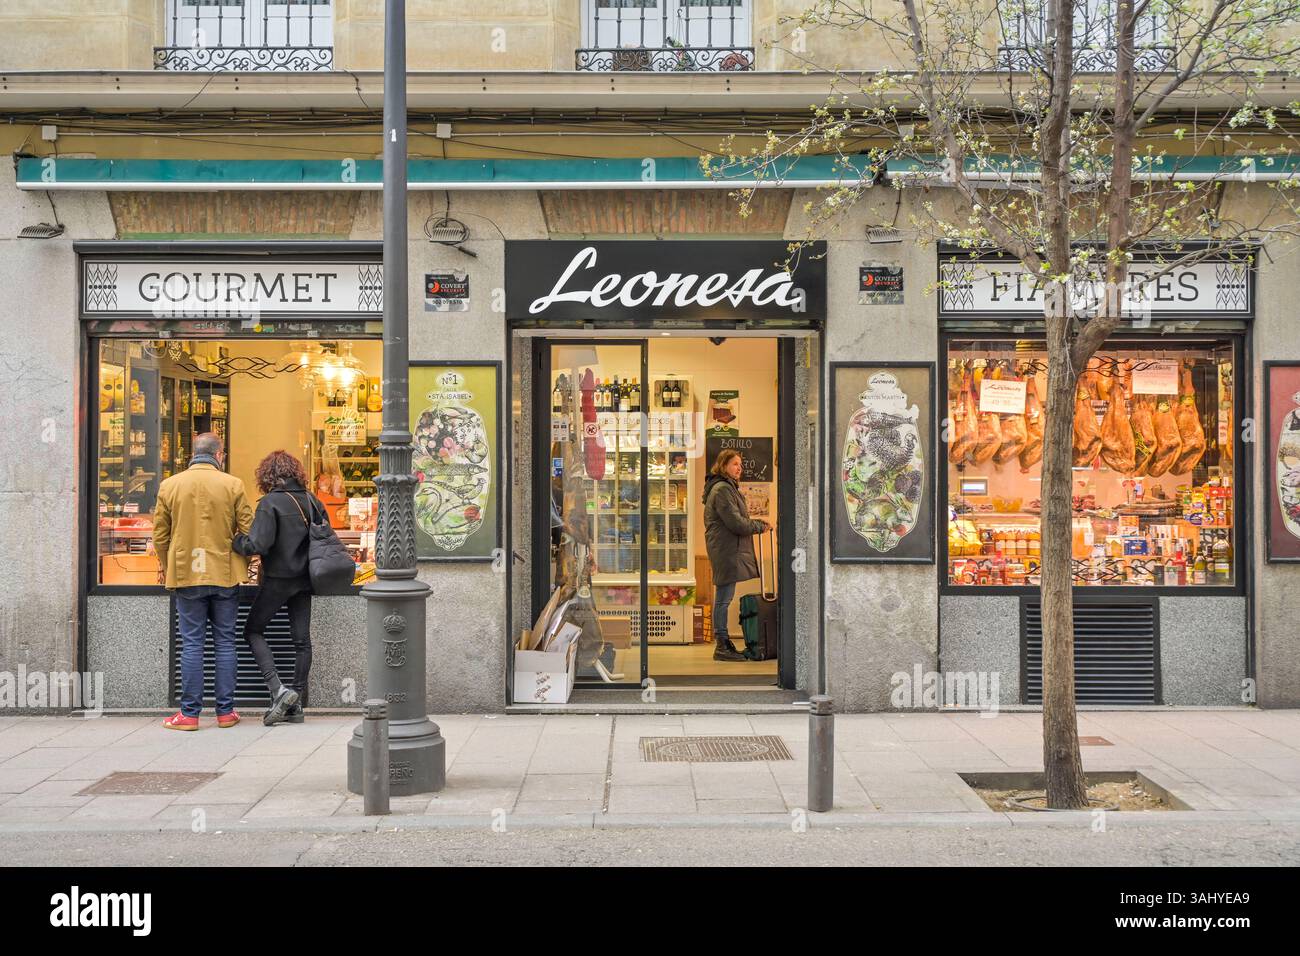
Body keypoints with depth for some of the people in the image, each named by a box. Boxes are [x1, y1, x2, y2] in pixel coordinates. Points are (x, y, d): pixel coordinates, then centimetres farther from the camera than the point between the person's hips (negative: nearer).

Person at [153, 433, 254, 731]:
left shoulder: (169, 486, 0)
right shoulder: (232, 485, -4)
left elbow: (160, 535, 6)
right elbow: (248, 530, -1)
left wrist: (165, 567, 21)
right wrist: (241, 561, 16)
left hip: (186, 574, 0)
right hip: (225, 574, 0)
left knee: (191, 644, 4)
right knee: (225, 642, 7)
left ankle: (190, 713, 6)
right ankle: (225, 711, 11)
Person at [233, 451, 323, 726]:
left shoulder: (270, 503, -15)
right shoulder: (312, 501, 4)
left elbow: (258, 545, -22)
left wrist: (233, 541, -6)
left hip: (277, 579, -6)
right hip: (305, 579, 6)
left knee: (253, 631, 9)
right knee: (301, 638, 8)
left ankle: (278, 689, -7)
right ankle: (296, 704, 12)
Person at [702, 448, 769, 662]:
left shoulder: (728, 488, 21)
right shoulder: (722, 489, -14)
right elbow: (736, 523, -18)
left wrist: (755, 523, 9)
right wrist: (759, 526, -4)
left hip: (729, 550, 11)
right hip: (727, 551, -11)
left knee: (723, 598, 12)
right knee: (724, 598, -7)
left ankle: (723, 644, 17)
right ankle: (722, 647, -3)